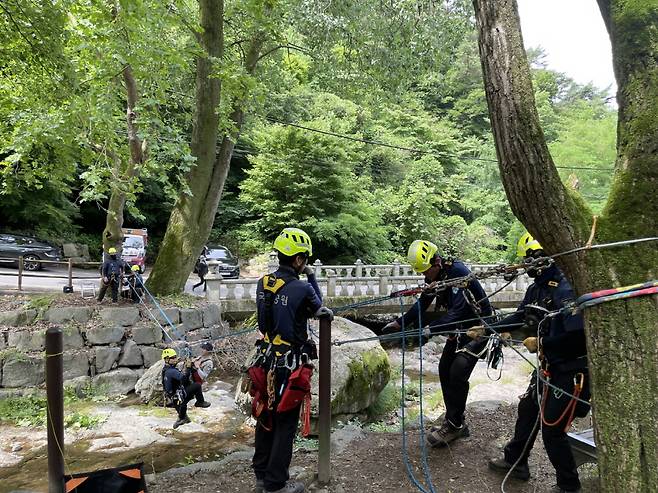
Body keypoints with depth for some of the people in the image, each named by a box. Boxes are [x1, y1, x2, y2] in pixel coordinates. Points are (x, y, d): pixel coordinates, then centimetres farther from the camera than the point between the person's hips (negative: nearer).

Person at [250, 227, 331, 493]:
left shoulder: (263, 283, -2)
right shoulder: (302, 288, -21)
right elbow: (319, 308, 0)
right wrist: (311, 276, 4)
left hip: (267, 359, 7)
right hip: (290, 364, -7)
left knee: (265, 417, 19)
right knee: (285, 423, 7)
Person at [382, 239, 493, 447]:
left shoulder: (458, 273, -28)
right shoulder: (434, 276, -2)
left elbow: (457, 311, -36)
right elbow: (422, 304, 4)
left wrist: (428, 330, -44)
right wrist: (399, 323, -6)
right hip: (460, 326, 9)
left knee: (458, 372, -16)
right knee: (445, 369, 4)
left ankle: (454, 425, -1)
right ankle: (455, 422, 16)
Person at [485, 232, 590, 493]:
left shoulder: (565, 290, -26)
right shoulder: (536, 288, 3)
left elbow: (577, 335, -32)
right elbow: (519, 317, 13)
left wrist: (540, 343, -20)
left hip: (571, 371, -9)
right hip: (550, 366, 9)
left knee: (552, 427, 1)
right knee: (528, 409, 20)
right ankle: (515, 461, 39)